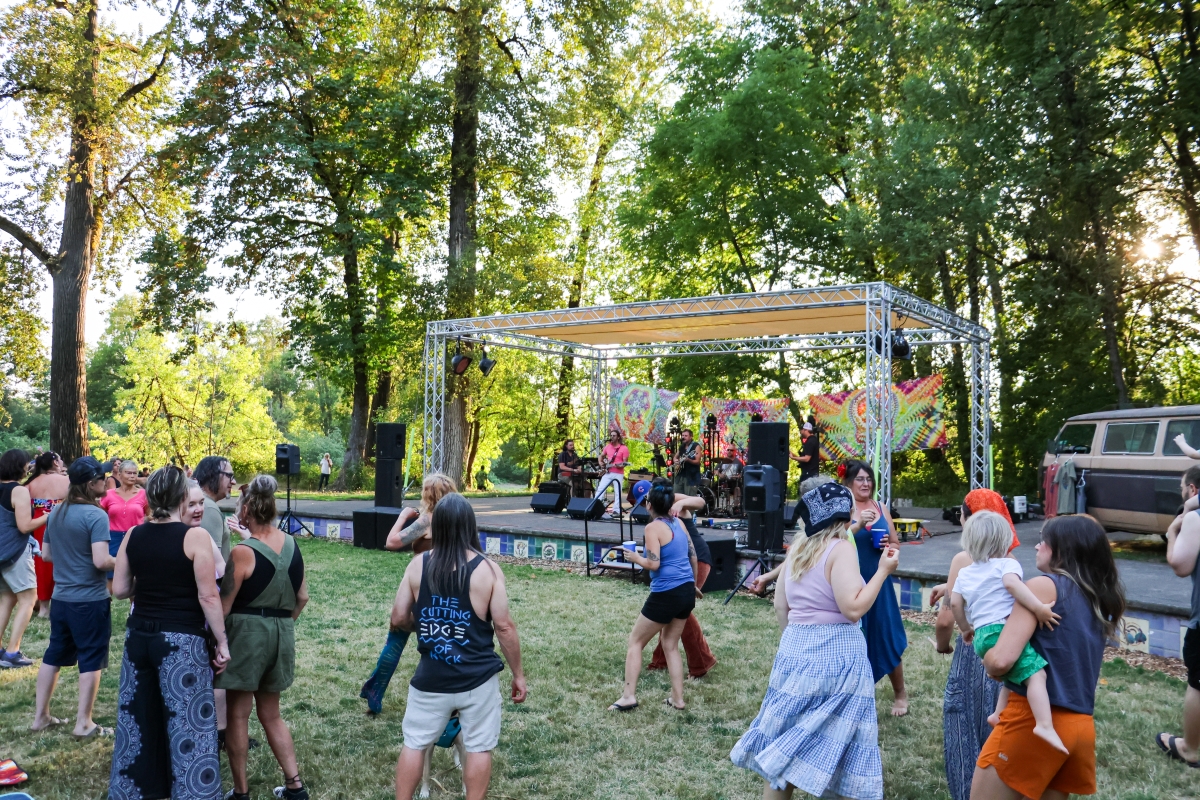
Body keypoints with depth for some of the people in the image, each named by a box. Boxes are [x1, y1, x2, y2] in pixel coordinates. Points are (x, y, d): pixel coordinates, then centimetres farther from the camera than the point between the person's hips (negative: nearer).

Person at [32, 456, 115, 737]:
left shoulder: (56, 512, 6)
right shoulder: (96, 515, -19)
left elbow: (45, 554, 14)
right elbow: (101, 561, -25)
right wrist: (121, 563, -6)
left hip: (60, 598, 8)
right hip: (90, 600, -8)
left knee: (53, 654, 18)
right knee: (91, 659, 3)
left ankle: (40, 716, 27)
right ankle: (83, 723, 9)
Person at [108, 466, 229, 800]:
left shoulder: (133, 535, 1)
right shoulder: (195, 536, -14)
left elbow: (119, 590, 6)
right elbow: (208, 597, -14)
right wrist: (222, 642, -6)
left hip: (139, 636, 5)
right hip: (182, 640, -5)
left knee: (137, 721, 18)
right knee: (188, 724, 5)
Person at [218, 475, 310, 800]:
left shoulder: (242, 553, -17)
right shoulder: (292, 545, 1)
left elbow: (224, 605, -12)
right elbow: (302, 597, 8)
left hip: (247, 632, -6)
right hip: (282, 633, 6)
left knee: (238, 715, 10)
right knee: (271, 713, 19)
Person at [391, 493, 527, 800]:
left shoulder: (417, 565, -5)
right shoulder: (487, 569, -12)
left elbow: (398, 619, 1)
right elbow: (504, 627, -10)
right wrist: (518, 675, 0)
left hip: (430, 678, 2)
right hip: (478, 678, -2)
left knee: (414, 743, 17)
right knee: (479, 747, 11)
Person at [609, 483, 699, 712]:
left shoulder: (653, 527, -11)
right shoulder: (679, 523, 9)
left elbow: (654, 564, -18)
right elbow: (693, 556, 15)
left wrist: (635, 558, 1)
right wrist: (693, 584, 28)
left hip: (666, 594, -7)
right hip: (687, 590, 7)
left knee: (635, 641, 7)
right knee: (670, 644, 19)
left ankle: (629, 696, 3)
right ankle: (677, 699, 19)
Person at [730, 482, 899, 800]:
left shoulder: (798, 547, 10)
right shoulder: (841, 549, -12)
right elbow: (853, 608, -19)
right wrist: (883, 571, -12)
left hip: (794, 649, 7)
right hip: (835, 654, -7)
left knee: (784, 753, 13)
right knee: (828, 749, 2)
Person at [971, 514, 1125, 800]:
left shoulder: (1043, 586, -10)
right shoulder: (1101, 599, 12)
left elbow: (1002, 660, -20)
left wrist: (987, 662, 4)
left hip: (1034, 720, -7)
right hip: (1081, 726, 7)